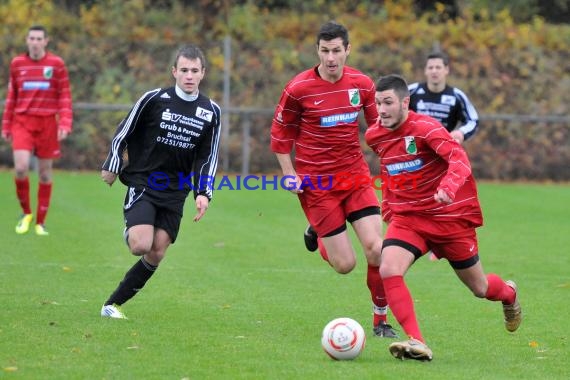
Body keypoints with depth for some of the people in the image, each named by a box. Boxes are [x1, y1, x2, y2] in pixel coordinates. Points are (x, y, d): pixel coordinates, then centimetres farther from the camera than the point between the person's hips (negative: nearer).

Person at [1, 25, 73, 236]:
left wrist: (65, 124, -9)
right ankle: (26, 213, 7)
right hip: (22, 122, 1)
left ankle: (40, 222, 14)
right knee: (21, 168, -15)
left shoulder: (56, 64, 1)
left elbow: (65, 96, 2)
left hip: (47, 123, -1)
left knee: (45, 173, 3)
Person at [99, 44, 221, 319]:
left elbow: (207, 157, 6)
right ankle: (130, 232, 15)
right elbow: (123, 131, 2)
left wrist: (203, 193, -5)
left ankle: (112, 304, 9)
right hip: (142, 184, -4)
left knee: (156, 254, -3)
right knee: (141, 245, -22)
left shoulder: (211, 112, 2)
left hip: (175, 193, 4)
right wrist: (112, 166, 2)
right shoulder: (154, 99, -8)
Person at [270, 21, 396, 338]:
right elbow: (281, 135, 1)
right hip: (316, 183, -3)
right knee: (345, 264, -5)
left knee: (376, 249, -12)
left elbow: (377, 125, 16)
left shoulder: (362, 84, -1)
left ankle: (381, 320, 8)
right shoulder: (298, 89, -11)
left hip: (355, 175, 3)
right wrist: (290, 175, -7)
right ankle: (318, 235, 31)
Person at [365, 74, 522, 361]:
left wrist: (448, 187, -53)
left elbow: (459, 158, -34)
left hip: (450, 217, -4)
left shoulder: (424, 127, -20)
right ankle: (417, 344, -25)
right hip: (406, 218, 4)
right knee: (388, 271, -25)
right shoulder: (375, 136, 1)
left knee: (479, 288, 10)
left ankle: (509, 294, 48)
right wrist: (387, 208, 15)